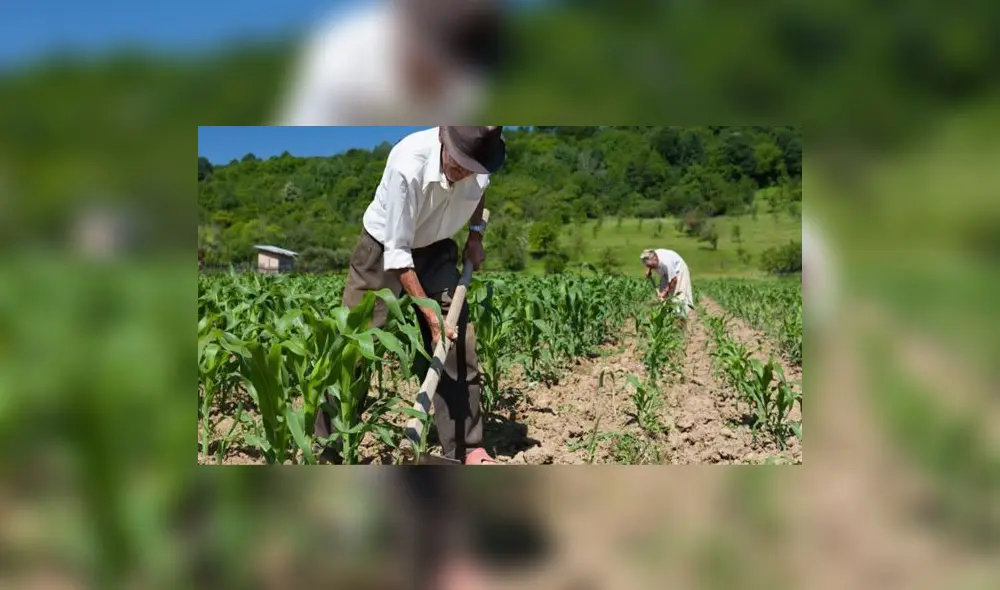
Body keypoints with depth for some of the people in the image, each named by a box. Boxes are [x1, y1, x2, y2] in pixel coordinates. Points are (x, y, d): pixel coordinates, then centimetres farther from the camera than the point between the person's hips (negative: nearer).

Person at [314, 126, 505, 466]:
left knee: (459, 346, -4)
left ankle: (467, 449, 6)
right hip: (384, 248, -4)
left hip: (436, 250, 4)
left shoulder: (481, 162, -20)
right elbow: (397, 251, -29)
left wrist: (476, 234, -2)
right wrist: (429, 312, -31)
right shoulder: (407, 164, -36)